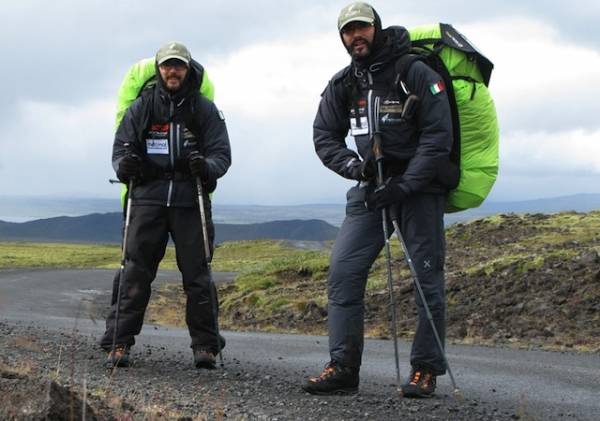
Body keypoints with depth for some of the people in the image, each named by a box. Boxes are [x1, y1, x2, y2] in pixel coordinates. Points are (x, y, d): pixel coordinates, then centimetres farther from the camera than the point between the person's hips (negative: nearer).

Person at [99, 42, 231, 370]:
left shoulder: (204, 109, 8)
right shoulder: (141, 106, 9)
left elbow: (222, 153, 5)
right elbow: (121, 145, 9)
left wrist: (206, 166, -18)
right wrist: (124, 165, -14)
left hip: (191, 201, 0)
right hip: (148, 197, 0)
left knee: (197, 274, 0)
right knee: (135, 271, -4)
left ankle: (205, 346, 8)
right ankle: (118, 343, -1)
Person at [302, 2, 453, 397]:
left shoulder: (417, 74, -11)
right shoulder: (342, 85, 4)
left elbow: (438, 138, -14)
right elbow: (325, 137, 7)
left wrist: (403, 186, -20)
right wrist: (355, 166, -12)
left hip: (420, 186, -5)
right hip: (371, 187, 5)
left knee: (427, 276, -3)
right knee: (343, 271, -6)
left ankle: (425, 370, 7)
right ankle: (343, 368, -2)